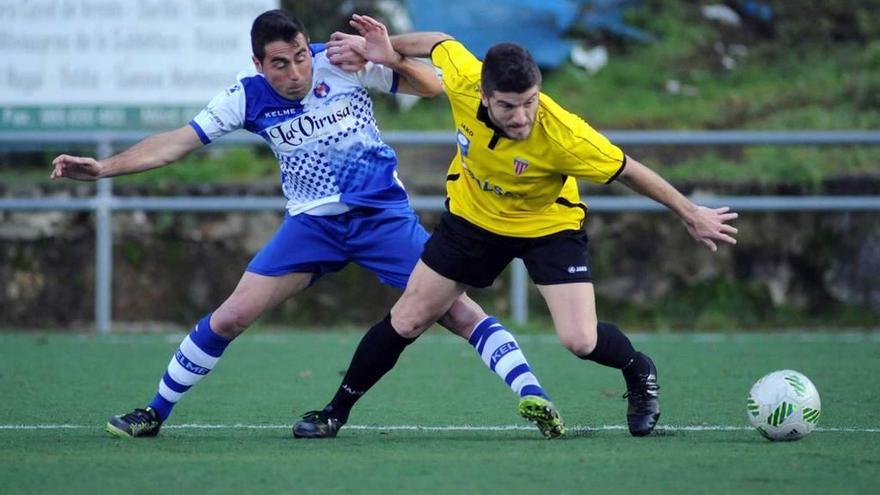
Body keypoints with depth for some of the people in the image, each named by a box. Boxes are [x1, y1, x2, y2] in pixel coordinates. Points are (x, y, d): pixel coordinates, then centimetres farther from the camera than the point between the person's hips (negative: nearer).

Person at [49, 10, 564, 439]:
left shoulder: (343, 65, -12)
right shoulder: (248, 98, -5)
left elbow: (434, 85, -9)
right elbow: (176, 142, -2)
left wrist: (391, 56, -28)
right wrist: (103, 167, -10)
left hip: (384, 214, -2)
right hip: (312, 223, 2)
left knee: (457, 307, -16)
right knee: (230, 317, -3)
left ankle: (533, 396, -17)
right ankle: (156, 413, 11)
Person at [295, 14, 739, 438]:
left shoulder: (563, 136, -38)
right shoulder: (463, 80, -32)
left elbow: (630, 172, -24)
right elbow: (439, 43, -8)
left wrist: (692, 216, -15)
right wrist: (382, 46, 1)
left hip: (549, 225, -3)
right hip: (472, 214, 3)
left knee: (580, 340, -15)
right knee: (406, 322, 6)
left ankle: (639, 374, 19)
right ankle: (337, 410, 25)